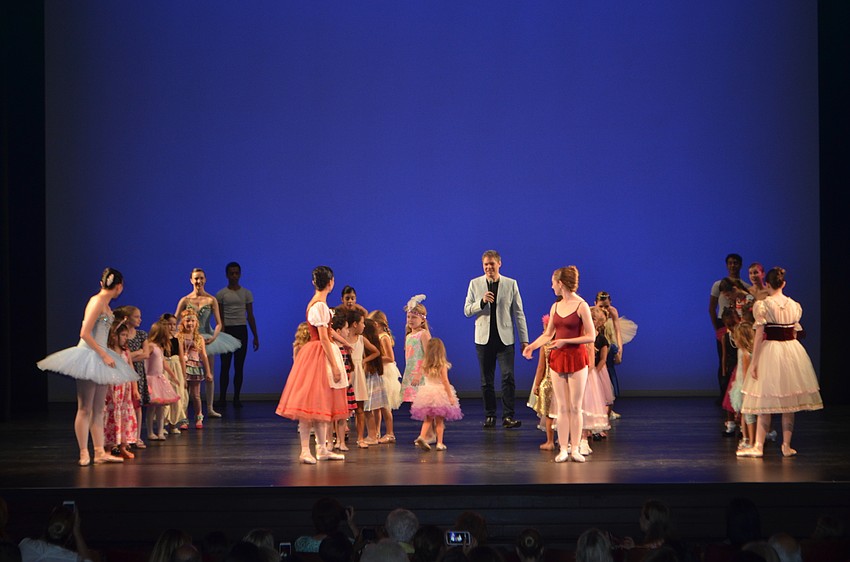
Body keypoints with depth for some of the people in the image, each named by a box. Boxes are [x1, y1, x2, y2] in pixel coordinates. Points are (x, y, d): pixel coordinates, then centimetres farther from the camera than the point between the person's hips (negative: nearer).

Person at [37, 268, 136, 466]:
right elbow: (85, 334, -19)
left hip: (99, 357, 10)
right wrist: (104, 355, -18)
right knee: (85, 409, -3)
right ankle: (84, 453, 1)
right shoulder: (97, 302, -14)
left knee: (98, 409, 9)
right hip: (89, 357, -9)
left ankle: (99, 452, 12)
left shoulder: (105, 304, 12)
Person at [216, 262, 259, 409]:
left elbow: (250, 316, 10)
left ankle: (237, 398, 6)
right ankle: (222, 398, 4)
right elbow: (220, 318, -1)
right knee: (225, 365, -1)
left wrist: (255, 336, 7)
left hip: (241, 331, 2)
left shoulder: (246, 293, 8)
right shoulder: (221, 294, 2)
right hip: (227, 330, -2)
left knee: (239, 366, 2)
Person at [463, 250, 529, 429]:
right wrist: (482, 302, -16)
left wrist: (524, 339, 0)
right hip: (484, 339, 1)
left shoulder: (511, 284, 4)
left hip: (505, 338, -1)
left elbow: (518, 312, 4)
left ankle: (508, 416, -8)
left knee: (508, 377, -11)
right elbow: (467, 311, 3)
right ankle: (490, 416, 13)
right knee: (486, 380, 5)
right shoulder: (475, 284, 6)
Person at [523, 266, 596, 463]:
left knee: (575, 407, -1)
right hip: (558, 358, 5)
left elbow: (591, 336, -10)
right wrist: (531, 346, 3)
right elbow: (548, 334, 18)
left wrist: (565, 341, -15)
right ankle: (563, 449, 6)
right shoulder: (555, 307, 10)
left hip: (576, 358, -5)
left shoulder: (581, 306, -8)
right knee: (562, 407, 4)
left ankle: (575, 449, 5)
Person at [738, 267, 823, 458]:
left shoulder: (762, 305, -9)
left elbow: (759, 336, -12)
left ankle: (758, 446, -1)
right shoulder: (795, 306, 6)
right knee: (789, 402, 8)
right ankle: (787, 445, 9)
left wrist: (754, 362, -10)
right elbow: (794, 333, 12)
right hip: (792, 351, 4)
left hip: (770, 351, -4)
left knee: (765, 402, 0)